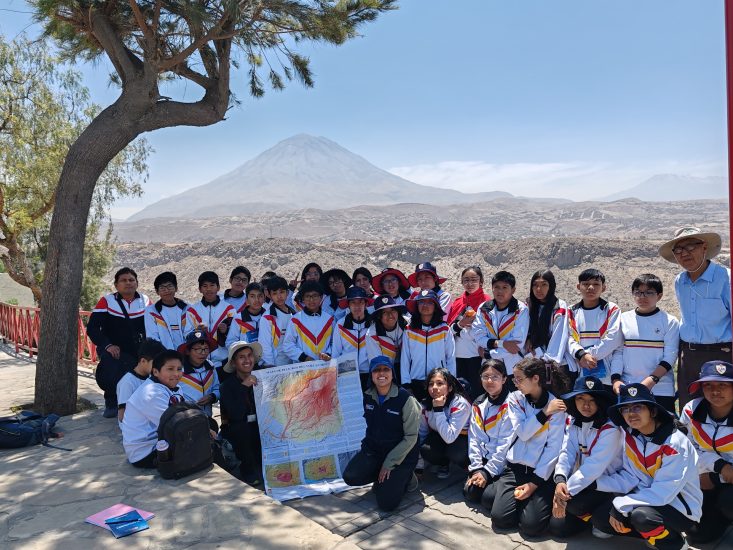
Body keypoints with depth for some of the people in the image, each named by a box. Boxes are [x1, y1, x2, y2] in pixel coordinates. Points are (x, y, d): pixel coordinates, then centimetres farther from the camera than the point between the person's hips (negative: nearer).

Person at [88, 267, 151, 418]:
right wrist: (107, 345, -20)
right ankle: (111, 404, 1)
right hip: (113, 350, -2)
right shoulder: (106, 301, -2)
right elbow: (92, 328, -7)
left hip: (138, 352, 2)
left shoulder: (146, 301, 5)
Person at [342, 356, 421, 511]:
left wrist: (389, 463, -14)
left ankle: (405, 477, 11)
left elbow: (411, 437, -13)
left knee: (386, 503, -18)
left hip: (400, 454, -5)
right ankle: (382, 479, 8)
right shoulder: (367, 396, -1)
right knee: (350, 477, -20)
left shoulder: (405, 398, -16)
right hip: (373, 449, 5)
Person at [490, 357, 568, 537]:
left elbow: (554, 447, -11)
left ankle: (537, 500, 14)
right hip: (515, 467, 3)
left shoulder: (556, 405, -8)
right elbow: (522, 433, -10)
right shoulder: (515, 399, 1)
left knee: (531, 525, -17)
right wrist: (544, 413, -18)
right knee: (500, 518, -12)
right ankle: (520, 498, 17)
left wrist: (535, 482, -15)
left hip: (542, 471, -3)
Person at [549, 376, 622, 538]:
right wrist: (560, 480, -28)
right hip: (581, 482, 6)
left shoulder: (610, 429, -22)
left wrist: (567, 490, -31)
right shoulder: (573, 421, -2)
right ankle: (587, 514, 26)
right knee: (558, 527, -2)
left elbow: (594, 466, -28)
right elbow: (567, 453, -10)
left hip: (606, 484, -5)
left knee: (573, 503, -32)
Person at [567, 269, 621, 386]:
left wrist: (590, 354, -12)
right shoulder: (572, 312, 9)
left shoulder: (612, 310, 2)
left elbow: (613, 338, -9)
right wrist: (581, 354, -18)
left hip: (606, 375, -2)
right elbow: (569, 338, -1)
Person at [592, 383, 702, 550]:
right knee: (601, 516, -8)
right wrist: (595, 483, -14)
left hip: (680, 507, -6)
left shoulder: (675, 442, -24)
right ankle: (653, 534, 9)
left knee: (642, 515, -34)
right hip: (648, 498, 6)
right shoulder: (630, 436, -5)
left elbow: (663, 492, -26)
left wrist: (621, 505, -26)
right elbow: (630, 477, -2)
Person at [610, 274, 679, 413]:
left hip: (660, 388, -2)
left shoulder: (670, 322, 1)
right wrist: (616, 379, -7)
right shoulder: (623, 319, 7)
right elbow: (617, 352, 5)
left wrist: (651, 380, -17)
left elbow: (669, 357, -5)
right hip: (627, 388, 2)